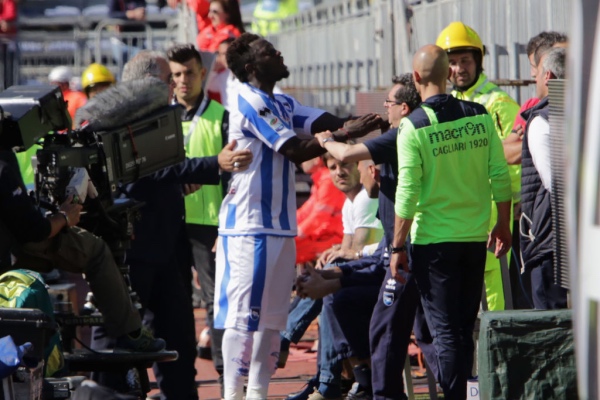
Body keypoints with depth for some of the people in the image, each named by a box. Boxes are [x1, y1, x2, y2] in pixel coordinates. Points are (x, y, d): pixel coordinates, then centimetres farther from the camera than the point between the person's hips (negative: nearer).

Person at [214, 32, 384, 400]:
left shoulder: (283, 105, 16)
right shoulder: (250, 104, -12)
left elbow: (326, 122, 4)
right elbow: (295, 150, -19)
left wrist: (363, 126, -14)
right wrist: (347, 134, -22)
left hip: (280, 225, 9)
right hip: (250, 225, -9)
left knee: (273, 315, 10)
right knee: (244, 314, -8)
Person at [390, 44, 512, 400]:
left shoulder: (414, 126, -12)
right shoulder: (480, 116, -1)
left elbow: (407, 193, -13)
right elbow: (500, 175, 1)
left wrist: (398, 247, -6)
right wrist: (503, 225, 13)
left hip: (433, 240, -4)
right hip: (475, 237, 4)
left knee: (445, 331, 1)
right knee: (465, 328, 15)